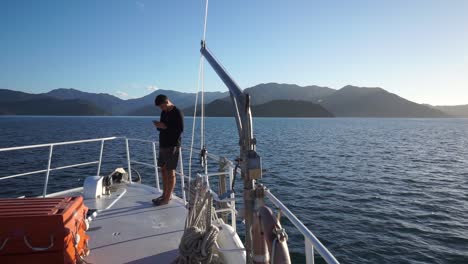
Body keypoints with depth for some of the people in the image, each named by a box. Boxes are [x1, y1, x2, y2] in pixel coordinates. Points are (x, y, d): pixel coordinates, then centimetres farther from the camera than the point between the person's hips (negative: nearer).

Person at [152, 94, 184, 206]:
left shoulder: (177, 113, -12)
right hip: (163, 144, 9)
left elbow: (180, 130, -17)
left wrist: (165, 126, -21)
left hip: (172, 146, -8)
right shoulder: (163, 113, 14)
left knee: (170, 171, -3)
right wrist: (158, 125, -1)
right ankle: (165, 194, 23)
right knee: (163, 170, 12)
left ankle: (167, 198, 3)